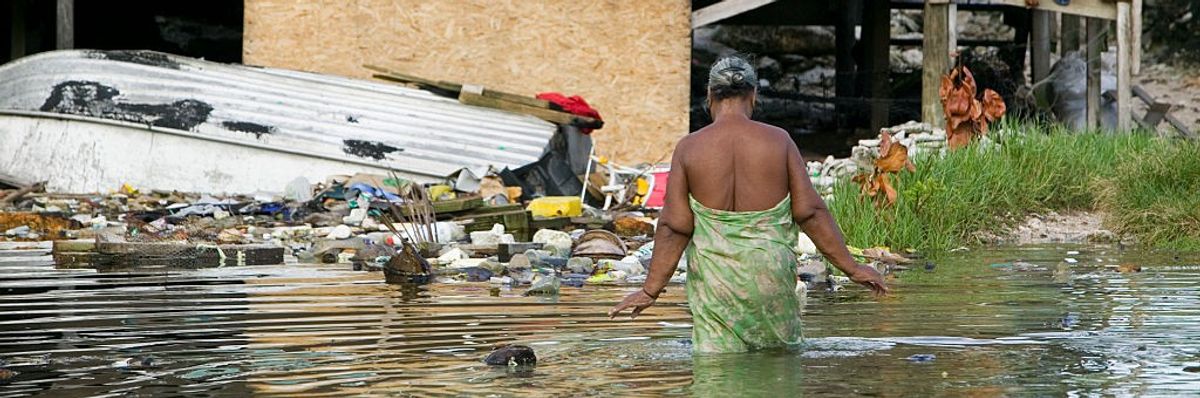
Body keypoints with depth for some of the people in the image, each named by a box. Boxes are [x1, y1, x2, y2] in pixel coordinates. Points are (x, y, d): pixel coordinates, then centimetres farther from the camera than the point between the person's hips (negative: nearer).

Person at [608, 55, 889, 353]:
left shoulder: (689, 148, -3)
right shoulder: (778, 141, -3)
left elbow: (674, 227, -4)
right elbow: (810, 212, -3)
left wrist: (651, 289, 2)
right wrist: (852, 268, 4)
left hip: (713, 279, 0)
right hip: (770, 271, 0)